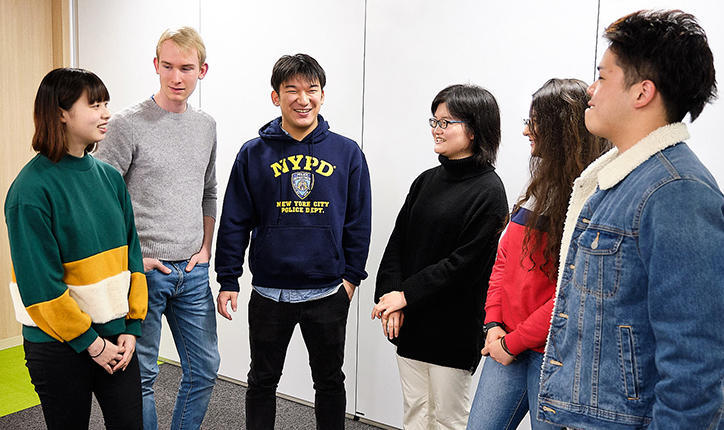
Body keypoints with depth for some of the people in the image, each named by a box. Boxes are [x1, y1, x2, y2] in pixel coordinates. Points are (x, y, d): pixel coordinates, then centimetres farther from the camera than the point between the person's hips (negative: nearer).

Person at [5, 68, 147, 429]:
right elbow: (40, 283, -17)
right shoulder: (31, 188, -16)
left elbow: (130, 256, 6)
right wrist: (89, 342, -12)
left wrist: (132, 326, 0)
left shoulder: (110, 177, 4)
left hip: (116, 337, 5)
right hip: (60, 345, -5)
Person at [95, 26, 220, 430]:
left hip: (193, 272, 6)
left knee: (205, 367, 12)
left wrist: (206, 248, 9)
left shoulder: (207, 125, 9)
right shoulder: (128, 124, -9)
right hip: (145, 272, -5)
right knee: (141, 374, 5)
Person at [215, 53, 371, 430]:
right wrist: (227, 280, -1)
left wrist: (351, 275, 0)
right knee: (262, 381, 16)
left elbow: (358, 221, 3)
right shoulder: (253, 154, -2)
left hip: (329, 293, 0)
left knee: (330, 381, 15)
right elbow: (235, 222, 1)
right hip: (269, 294, 0)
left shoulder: (347, 153, -1)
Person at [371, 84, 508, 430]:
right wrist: (390, 298, -6)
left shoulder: (488, 191, -12)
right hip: (410, 323, 6)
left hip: (454, 330, -6)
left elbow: (464, 263, -17)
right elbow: (397, 242, 7)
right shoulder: (427, 181, 8)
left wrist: (406, 295, -14)